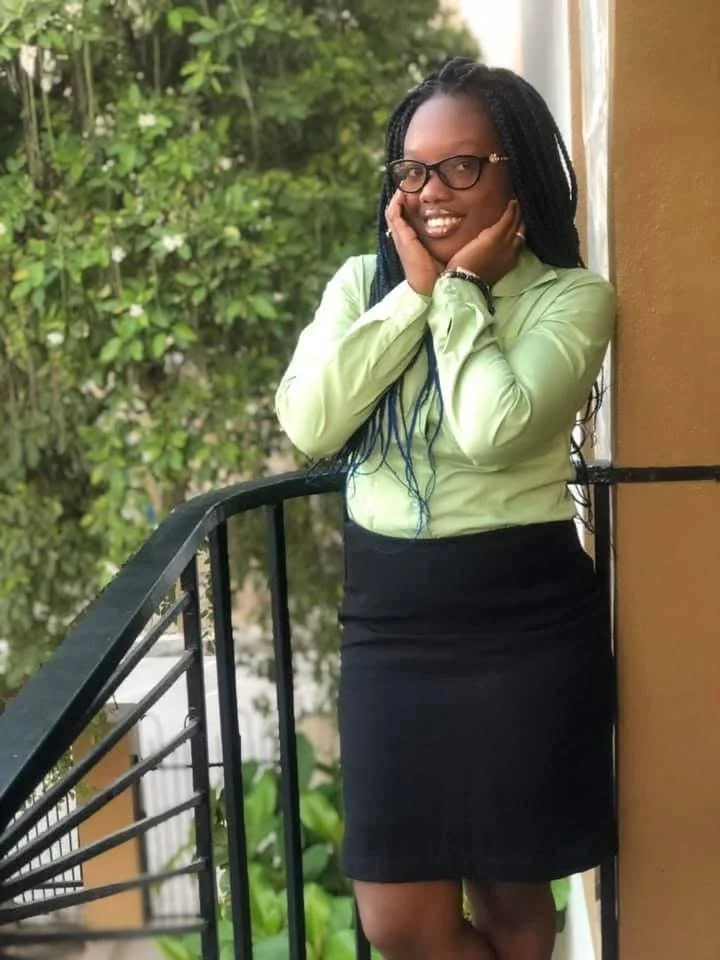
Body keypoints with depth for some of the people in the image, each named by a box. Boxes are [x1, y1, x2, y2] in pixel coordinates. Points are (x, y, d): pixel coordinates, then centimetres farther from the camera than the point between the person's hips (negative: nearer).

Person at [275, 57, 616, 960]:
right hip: (387, 624, 3)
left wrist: (458, 290, -10)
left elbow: (495, 431, -23)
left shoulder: (573, 297, -4)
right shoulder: (363, 283, 6)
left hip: (523, 627, -3)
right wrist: (415, 291, -10)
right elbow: (308, 423, -11)